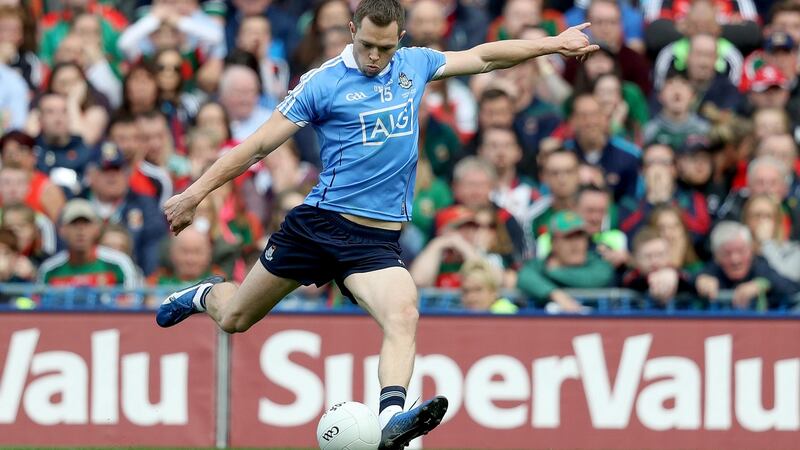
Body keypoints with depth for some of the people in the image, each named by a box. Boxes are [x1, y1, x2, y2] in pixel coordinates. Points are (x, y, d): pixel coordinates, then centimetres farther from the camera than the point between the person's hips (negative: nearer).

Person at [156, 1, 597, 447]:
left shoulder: (414, 65, 8)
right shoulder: (322, 83, -5)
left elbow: (483, 57, 22)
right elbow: (261, 144, -3)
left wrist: (555, 43, 24)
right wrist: (196, 192, -7)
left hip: (378, 238, 2)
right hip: (318, 222, -2)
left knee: (404, 315, -28)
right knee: (235, 319, 10)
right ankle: (205, 294, 45)